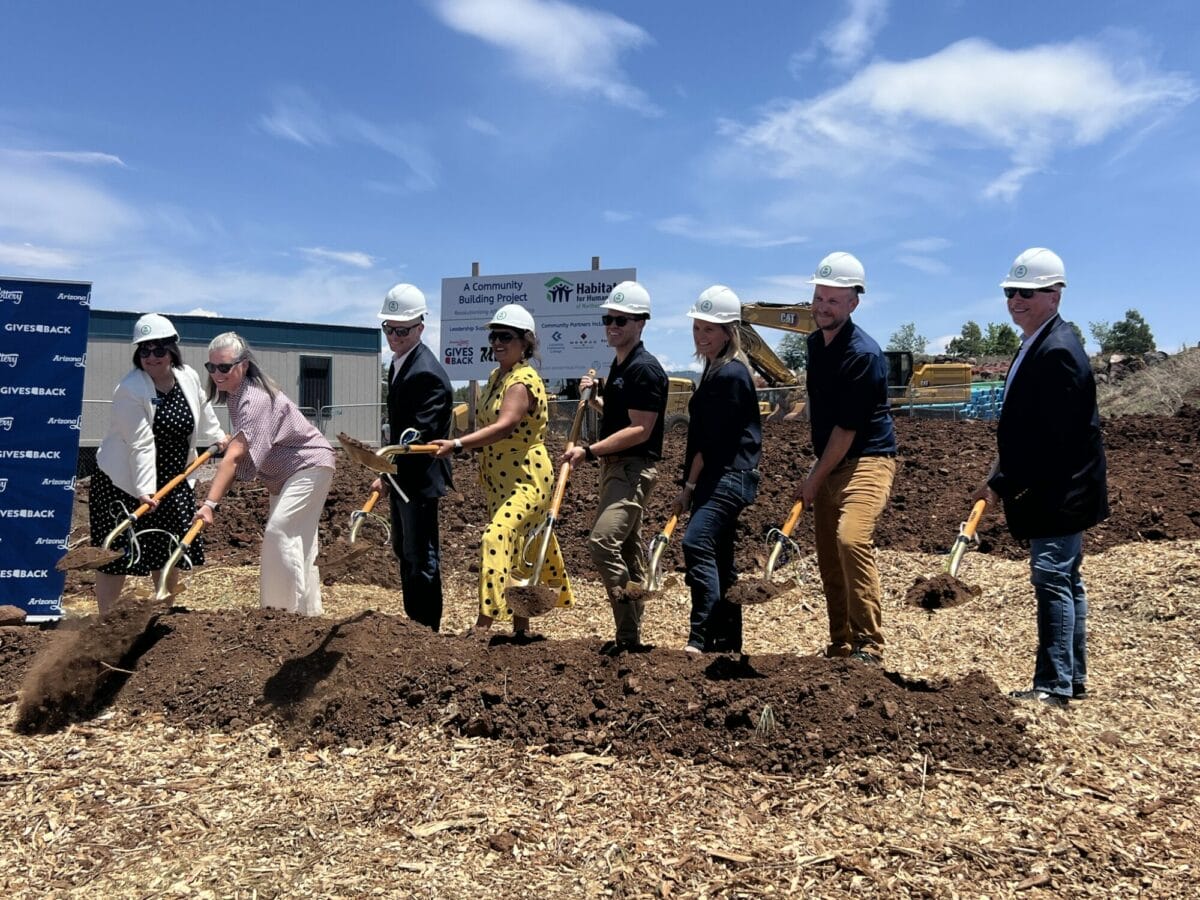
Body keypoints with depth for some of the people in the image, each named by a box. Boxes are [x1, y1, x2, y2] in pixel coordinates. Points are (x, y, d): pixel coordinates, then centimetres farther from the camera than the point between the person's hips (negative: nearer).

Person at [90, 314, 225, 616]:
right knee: (119, 553, -3)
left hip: (172, 480, 6)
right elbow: (140, 444, -26)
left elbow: (203, 411, 20)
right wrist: (144, 489, -30)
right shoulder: (130, 390, -21)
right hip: (126, 483, -6)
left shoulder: (189, 378, -2)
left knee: (170, 550, 12)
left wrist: (218, 437, 31)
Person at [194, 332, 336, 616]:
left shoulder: (256, 399, -31)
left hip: (309, 466, -10)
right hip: (284, 472, 10)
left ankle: (294, 609, -9)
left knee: (279, 531, -17)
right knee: (297, 540, 14)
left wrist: (211, 503, -47)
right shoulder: (235, 393, -2)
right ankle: (307, 610, 24)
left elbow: (234, 456, -42)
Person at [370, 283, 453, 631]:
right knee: (403, 551, 20)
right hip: (402, 473, 11)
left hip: (420, 476, -11)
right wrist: (388, 471, 19)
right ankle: (412, 619, 34)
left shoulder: (427, 373, -22)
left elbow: (421, 433, -28)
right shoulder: (399, 361, 9)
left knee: (421, 556, -1)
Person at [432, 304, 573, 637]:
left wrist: (457, 444, -38)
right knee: (513, 552, 13)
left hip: (527, 479, -9)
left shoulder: (523, 380, -15)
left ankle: (483, 625, -25)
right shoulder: (496, 378, 13)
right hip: (500, 482, 9)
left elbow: (504, 426, -30)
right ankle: (521, 627, 23)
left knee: (497, 537, -24)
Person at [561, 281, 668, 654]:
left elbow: (640, 430, -21)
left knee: (602, 541, -21)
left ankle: (628, 634, -14)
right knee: (627, 549, 13)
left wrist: (589, 451, -22)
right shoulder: (618, 365, 15)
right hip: (616, 467, 10)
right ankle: (631, 635, 21)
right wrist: (594, 397, 13)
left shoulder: (645, 369, -15)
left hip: (635, 468, -10)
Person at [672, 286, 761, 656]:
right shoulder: (716, 369, 17)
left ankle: (700, 639, -23)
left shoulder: (730, 374, -13)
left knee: (696, 543, -23)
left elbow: (712, 440, -16)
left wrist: (689, 486, -10)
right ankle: (727, 642, 22)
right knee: (718, 559, 13)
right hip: (716, 478, 11)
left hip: (729, 477, -11)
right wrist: (692, 485, 17)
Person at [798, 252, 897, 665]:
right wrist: (815, 476, 17)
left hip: (866, 460, -8)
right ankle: (841, 644, 21)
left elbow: (847, 429, -18)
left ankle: (868, 646, -18)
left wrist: (814, 478, -10)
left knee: (852, 538, -26)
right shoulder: (815, 343, 8)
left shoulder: (863, 355, -19)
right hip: (829, 463, 8)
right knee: (828, 554, 9)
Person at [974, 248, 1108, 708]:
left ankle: (1053, 685, 1)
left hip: (1058, 490, -11)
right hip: (1055, 490, 11)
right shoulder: (1039, 344, 13)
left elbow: (1048, 437, -24)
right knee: (1064, 581, 16)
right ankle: (1073, 678, 27)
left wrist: (1001, 484, -19)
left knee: (1052, 579, -7)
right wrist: (1003, 473, 9)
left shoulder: (1057, 351, -20)